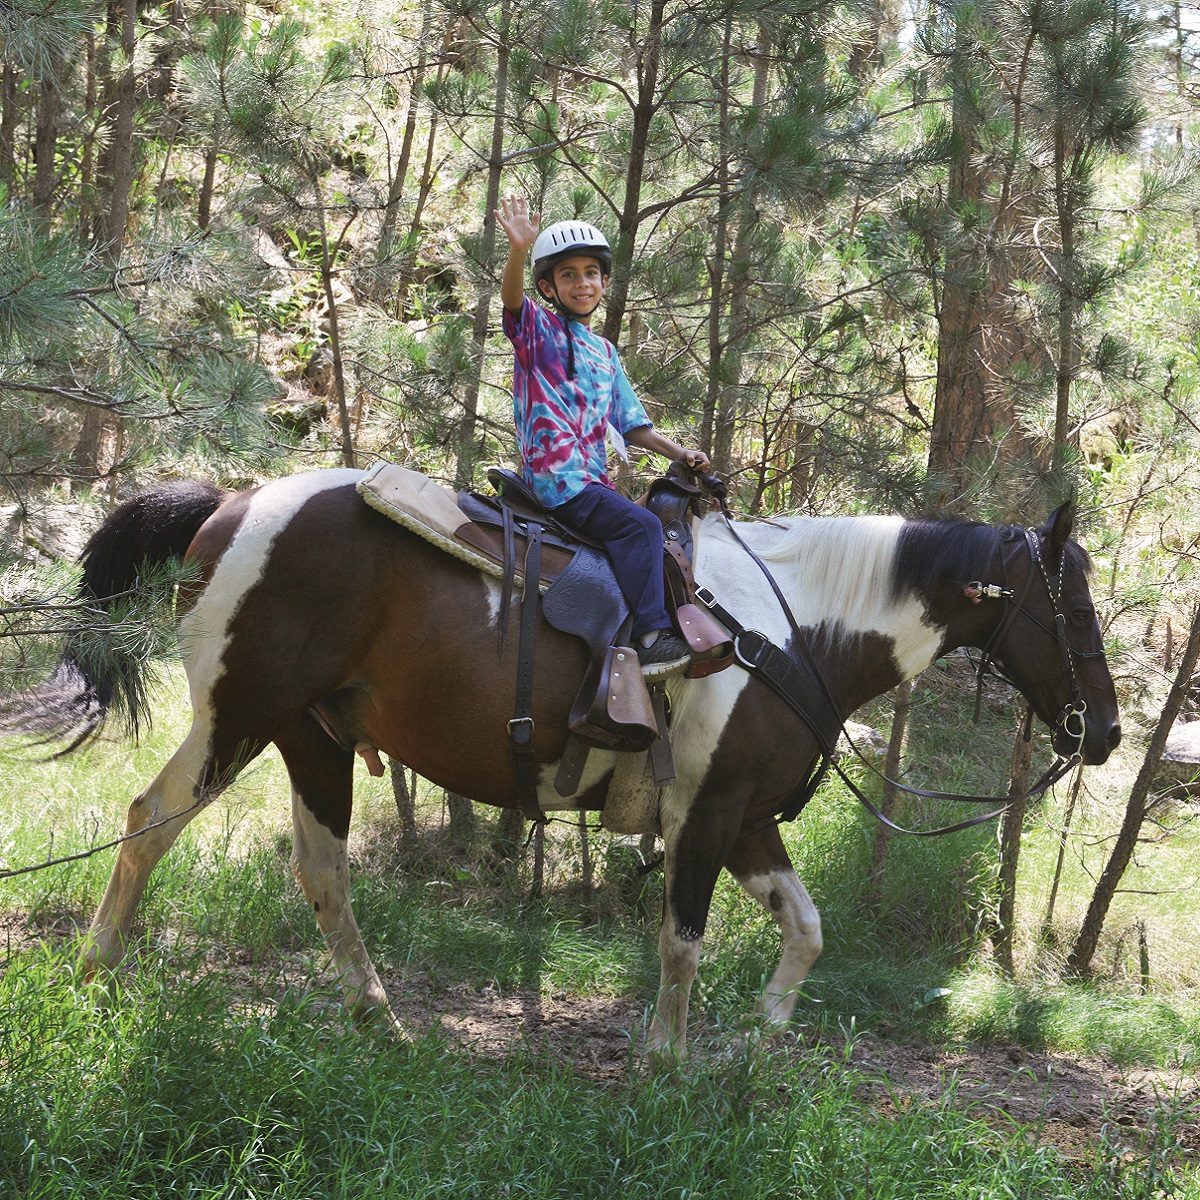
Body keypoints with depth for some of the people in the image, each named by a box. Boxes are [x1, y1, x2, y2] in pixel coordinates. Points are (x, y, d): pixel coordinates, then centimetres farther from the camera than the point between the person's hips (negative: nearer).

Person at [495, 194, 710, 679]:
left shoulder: (605, 353, 22)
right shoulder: (539, 329, 2)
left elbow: (631, 423, 23)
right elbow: (511, 295, -21)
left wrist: (679, 452, 9)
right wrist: (519, 250, -40)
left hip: (593, 478, 8)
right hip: (554, 475, -8)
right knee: (640, 525, -24)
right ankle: (651, 638, -30)